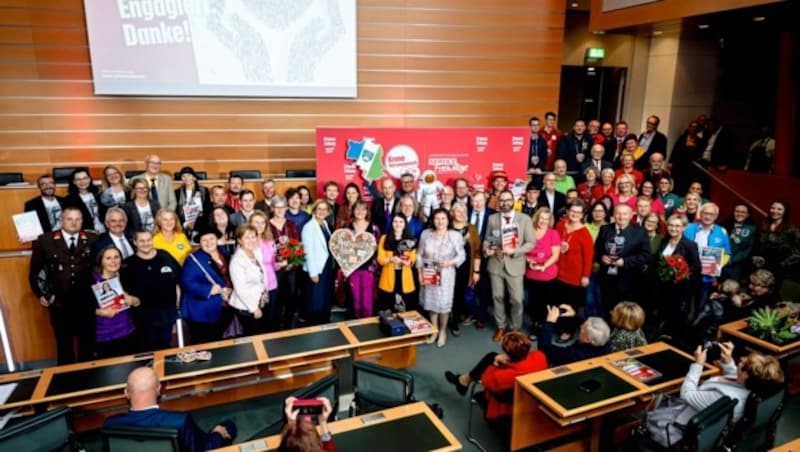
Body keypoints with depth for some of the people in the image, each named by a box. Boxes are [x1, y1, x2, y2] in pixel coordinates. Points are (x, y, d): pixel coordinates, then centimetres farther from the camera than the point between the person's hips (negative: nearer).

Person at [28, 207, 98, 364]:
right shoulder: (44, 240, -2)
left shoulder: (93, 240, 0)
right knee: (64, 343, 14)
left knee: (87, 342, 11)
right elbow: (34, 271, 6)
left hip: (86, 301, 0)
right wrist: (40, 294, 3)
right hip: (59, 302, 0)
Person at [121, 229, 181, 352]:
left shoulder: (166, 257, -1)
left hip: (168, 315, 2)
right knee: (147, 351, 9)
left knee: (165, 349, 18)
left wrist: (178, 307, 6)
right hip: (145, 318, -2)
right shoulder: (129, 264, -7)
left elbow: (177, 283, 6)